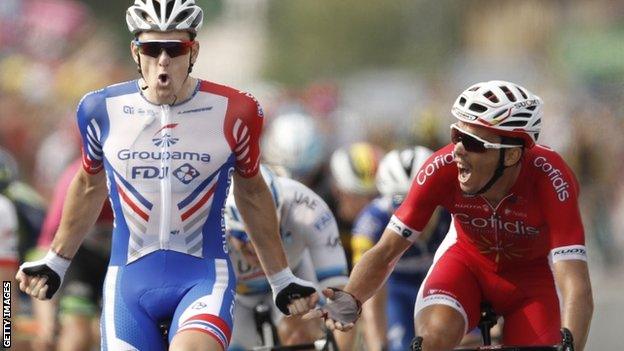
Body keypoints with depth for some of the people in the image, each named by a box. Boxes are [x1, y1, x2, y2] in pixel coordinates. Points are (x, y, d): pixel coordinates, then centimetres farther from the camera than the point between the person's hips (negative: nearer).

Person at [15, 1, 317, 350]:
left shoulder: (233, 112, -7)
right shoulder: (103, 110, -2)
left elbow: (251, 191, 11)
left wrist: (282, 281, 16)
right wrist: (55, 263, 23)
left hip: (204, 279, -2)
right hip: (129, 283, 2)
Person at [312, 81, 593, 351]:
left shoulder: (551, 180, -36)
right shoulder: (442, 169, -30)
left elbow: (577, 289, -41)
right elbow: (385, 252, -22)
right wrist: (349, 301, -41)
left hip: (531, 274, -1)